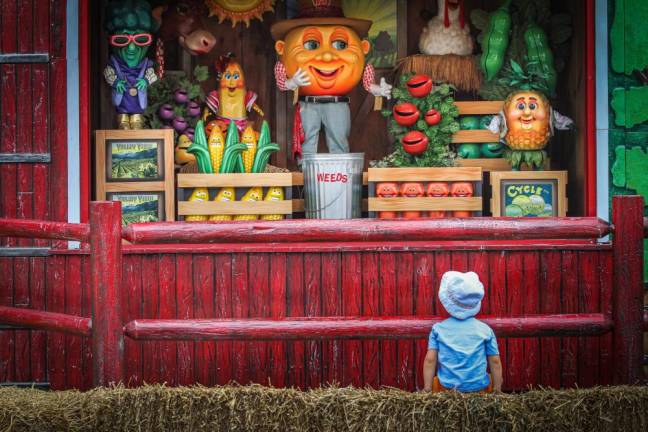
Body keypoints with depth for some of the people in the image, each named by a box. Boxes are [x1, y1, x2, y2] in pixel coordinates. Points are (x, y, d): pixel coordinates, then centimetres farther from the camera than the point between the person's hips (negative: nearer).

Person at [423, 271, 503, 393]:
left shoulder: (438, 329, 3)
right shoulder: (485, 329, 2)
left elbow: (430, 360, -1)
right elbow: (495, 362, 3)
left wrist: (427, 391, 3)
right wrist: (497, 392, 11)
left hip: (447, 389, 0)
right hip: (479, 390, 0)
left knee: (435, 381, 32)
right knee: (490, 378, 32)